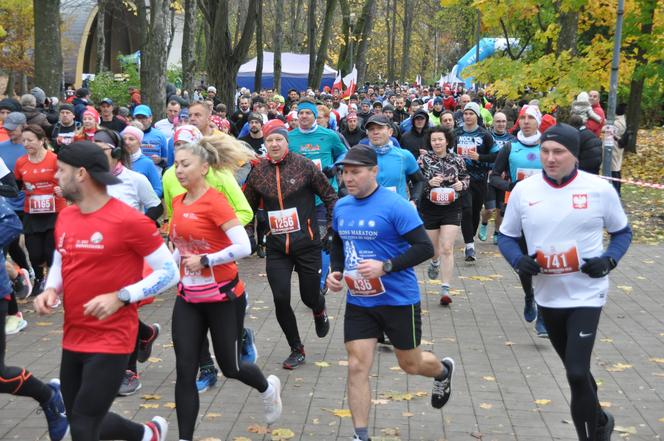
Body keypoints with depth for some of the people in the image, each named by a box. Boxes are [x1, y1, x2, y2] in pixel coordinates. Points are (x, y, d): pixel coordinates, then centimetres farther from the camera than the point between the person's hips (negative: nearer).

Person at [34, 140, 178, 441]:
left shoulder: (129, 220, -17)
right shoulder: (64, 218, 5)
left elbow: (169, 273, -12)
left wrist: (119, 297, -21)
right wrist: (50, 291, 0)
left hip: (111, 341, -8)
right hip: (73, 338, 8)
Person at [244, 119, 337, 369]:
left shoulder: (304, 165, -7)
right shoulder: (258, 172, 1)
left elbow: (330, 196, 1)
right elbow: (248, 206, 15)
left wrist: (331, 227, 0)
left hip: (307, 243, -2)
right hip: (276, 247, 2)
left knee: (310, 297, 5)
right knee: (280, 300, -5)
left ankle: (319, 311, 46)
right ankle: (296, 350, 15)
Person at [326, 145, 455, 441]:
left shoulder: (395, 205, -18)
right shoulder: (341, 207, 2)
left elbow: (425, 248, -19)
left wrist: (385, 266, -28)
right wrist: (335, 271, 2)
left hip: (399, 300, -4)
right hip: (358, 302, 5)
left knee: (411, 364, 14)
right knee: (357, 367, -4)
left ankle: (443, 371, 49)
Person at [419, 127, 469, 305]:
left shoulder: (456, 160, 1)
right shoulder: (424, 159, -4)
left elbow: (466, 177, 13)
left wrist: (462, 184, -9)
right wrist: (429, 182, -22)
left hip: (451, 210, 0)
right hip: (429, 209, 1)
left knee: (447, 249, -9)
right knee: (434, 249, 15)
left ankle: (445, 289, -6)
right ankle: (435, 262, 54)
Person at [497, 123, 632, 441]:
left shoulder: (600, 189, -9)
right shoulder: (523, 190, -4)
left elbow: (622, 232, 5)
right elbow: (506, 236, 7)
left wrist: (609, 260, -14)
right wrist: (518, 260, -13)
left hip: (586, 294, -4)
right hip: (547, 295, 4)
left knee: (577, 372, -15)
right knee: (575, 371, 19)